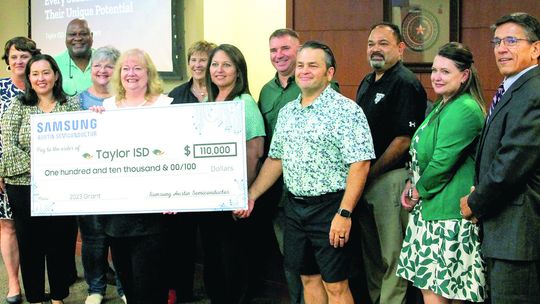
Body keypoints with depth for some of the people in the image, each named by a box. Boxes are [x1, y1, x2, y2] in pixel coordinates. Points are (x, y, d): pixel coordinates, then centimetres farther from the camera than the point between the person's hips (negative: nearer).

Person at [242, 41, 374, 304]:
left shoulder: (346, 110, -11)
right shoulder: (286, 112, 11)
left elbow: (359, 164, -16)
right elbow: (275, 159, 18)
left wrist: (344, 213, -21)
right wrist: (251, 195, 11)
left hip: (329, 208, -6)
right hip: (295, 207, 7)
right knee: (308, 278, 15)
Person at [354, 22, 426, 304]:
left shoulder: (405, 83, -12)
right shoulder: (367, 83, 14)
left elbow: (403, 140, -17)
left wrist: (369, 174, -14)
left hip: (391, 177, -9)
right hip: (363, 178, 9)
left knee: (392, 254, 0)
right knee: (370, 249, 18)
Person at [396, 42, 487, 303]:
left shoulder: (464, 110, -15)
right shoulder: (442, 106, 17)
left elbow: (443, 161, -19)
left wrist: (418, 191, -5)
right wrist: (413, 183, 8)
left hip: (447, 216, -10)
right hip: (430, 208, 10)